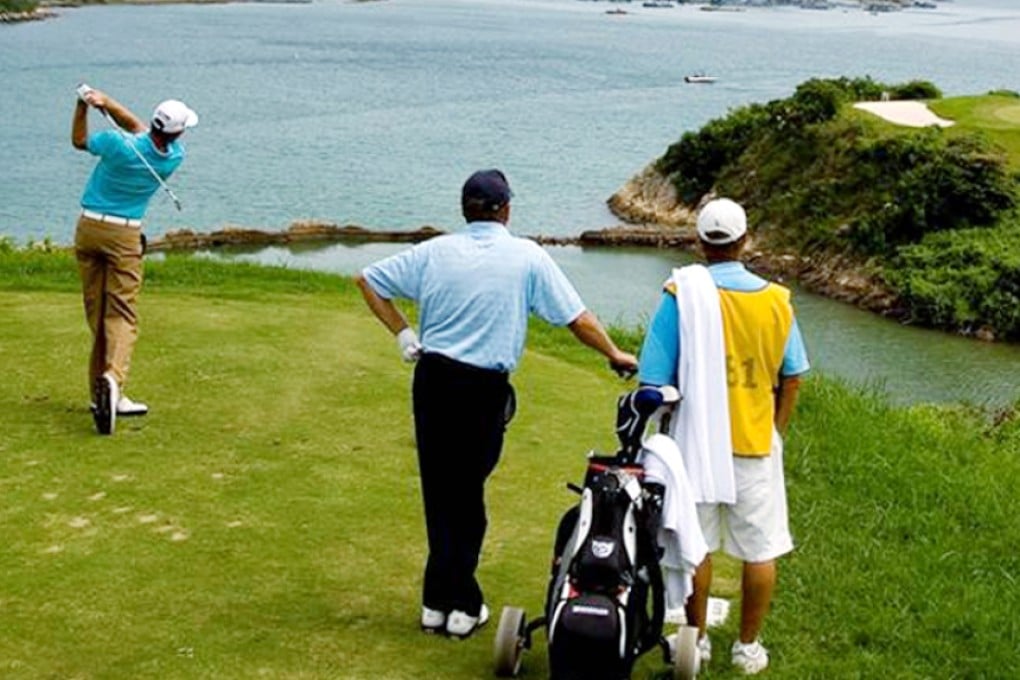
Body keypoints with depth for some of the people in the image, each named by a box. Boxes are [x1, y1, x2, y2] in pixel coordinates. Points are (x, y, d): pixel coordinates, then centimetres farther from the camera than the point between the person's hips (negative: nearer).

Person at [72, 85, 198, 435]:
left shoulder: (121, 145, -16)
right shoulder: (174, 158, -8)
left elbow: (79, 141, 5)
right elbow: (137, 127, 3)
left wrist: (84, 104, 4)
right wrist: (105, 101, -7)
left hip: (88, 228, 1)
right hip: (124, 235, -1)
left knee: (97, 314, 9)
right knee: (122, 314, -3)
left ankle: (101, 393, 12)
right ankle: (113, 377, -29)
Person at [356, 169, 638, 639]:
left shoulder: (435, 252, 5)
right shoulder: (527, 257, -3)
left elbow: (367, 280, 10)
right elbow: (578, 319, -1)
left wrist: (401, 332, 12)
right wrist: (615, 356, 13)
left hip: (432, 379, 3)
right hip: (484, 389, -3)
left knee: (439, 492, 12)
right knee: (466, 495, 6)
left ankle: (439, 602, 19)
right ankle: (459, 606, 11)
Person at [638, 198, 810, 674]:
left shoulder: (683, 294, -13)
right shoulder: (776, 299, -4)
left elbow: (654, 380, -12)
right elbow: (792, 379, 5)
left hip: (695, 441, -1)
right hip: (756, 443, 1)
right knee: (761, 549, 13)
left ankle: (697, 640, 26)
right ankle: (748, 647, 21)